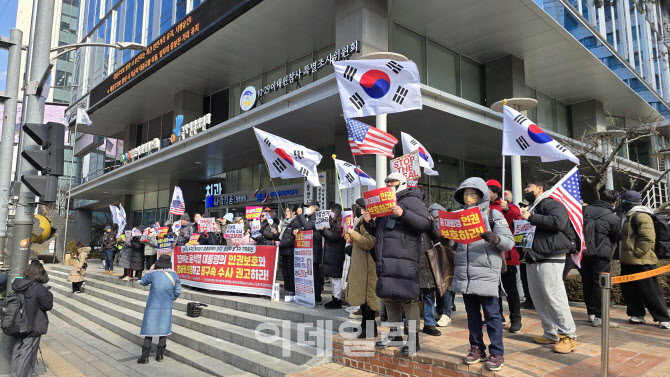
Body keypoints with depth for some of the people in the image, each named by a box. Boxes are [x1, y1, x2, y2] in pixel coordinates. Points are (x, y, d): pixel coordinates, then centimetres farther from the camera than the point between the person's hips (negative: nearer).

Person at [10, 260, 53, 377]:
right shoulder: (39, 289, -23)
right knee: (27, 355, 5)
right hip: (33, 327, -6)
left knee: (16, 353, 20)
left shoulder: (17, 285, -4)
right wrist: (49, 294, 2)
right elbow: (48, 305, -15)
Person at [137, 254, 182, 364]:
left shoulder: (153, 274, -9)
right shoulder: (174, 275, -2)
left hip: (153, 306, -2)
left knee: (149, 330, 6)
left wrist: (149, 271, 17)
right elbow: (178, 291, 4)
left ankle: (145, 356, 7)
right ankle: (160, 355, 16)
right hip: (167, 307, 2)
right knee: (164, 330, 12)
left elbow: (142, 282, 9)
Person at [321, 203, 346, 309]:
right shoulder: (333, 222, 18)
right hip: (329, 253, 10)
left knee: (335, 278, -7)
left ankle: (337, 300, -1)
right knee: (332, 277, 13)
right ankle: (335, 298, 21)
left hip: (336, 254, -10)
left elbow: (335, 236, -20)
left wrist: (324, 230, -13)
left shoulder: (340, 223, -11)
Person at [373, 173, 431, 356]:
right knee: (389, 296, 13)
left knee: (407, 296, -7)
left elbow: (425, 223, -14)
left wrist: (403, 214, -23)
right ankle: (395, 333, 26)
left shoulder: (411, 201, -1)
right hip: (385, 259, 8)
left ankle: (413, 339, 2)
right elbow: (378, 230, 33)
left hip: (404, 258, -8)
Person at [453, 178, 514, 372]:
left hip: (486, 273, -4)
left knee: (491, 313, 0)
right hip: (464, 274, 5)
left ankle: (497, 353, 11)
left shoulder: (493, 215, 1)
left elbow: (509, 242, -3)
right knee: (472, 312, 13)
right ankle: (477, 348, 24)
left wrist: (495, 239, -22)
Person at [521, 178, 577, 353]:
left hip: (550, 258, -9)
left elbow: (557, 221, -22)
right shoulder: (530, 208, 24)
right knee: (538, 297, 9)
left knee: (554, 297, -10)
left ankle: (568, 335, 0)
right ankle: (551, 334, 17)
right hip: (532, 258, 9)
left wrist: (531, 217, -16)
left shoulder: (552, 204, -4)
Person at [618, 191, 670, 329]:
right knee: (628, 290, 13)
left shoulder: (641, 216, -15)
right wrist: (625, 254, 19)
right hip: (628, 262, 10)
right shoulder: (629, 216, 17)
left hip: (641, 262, -10)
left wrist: (636, 253, -21)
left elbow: (648, 239, -23)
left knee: (650, 292, -2)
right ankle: (638, 314, 24)